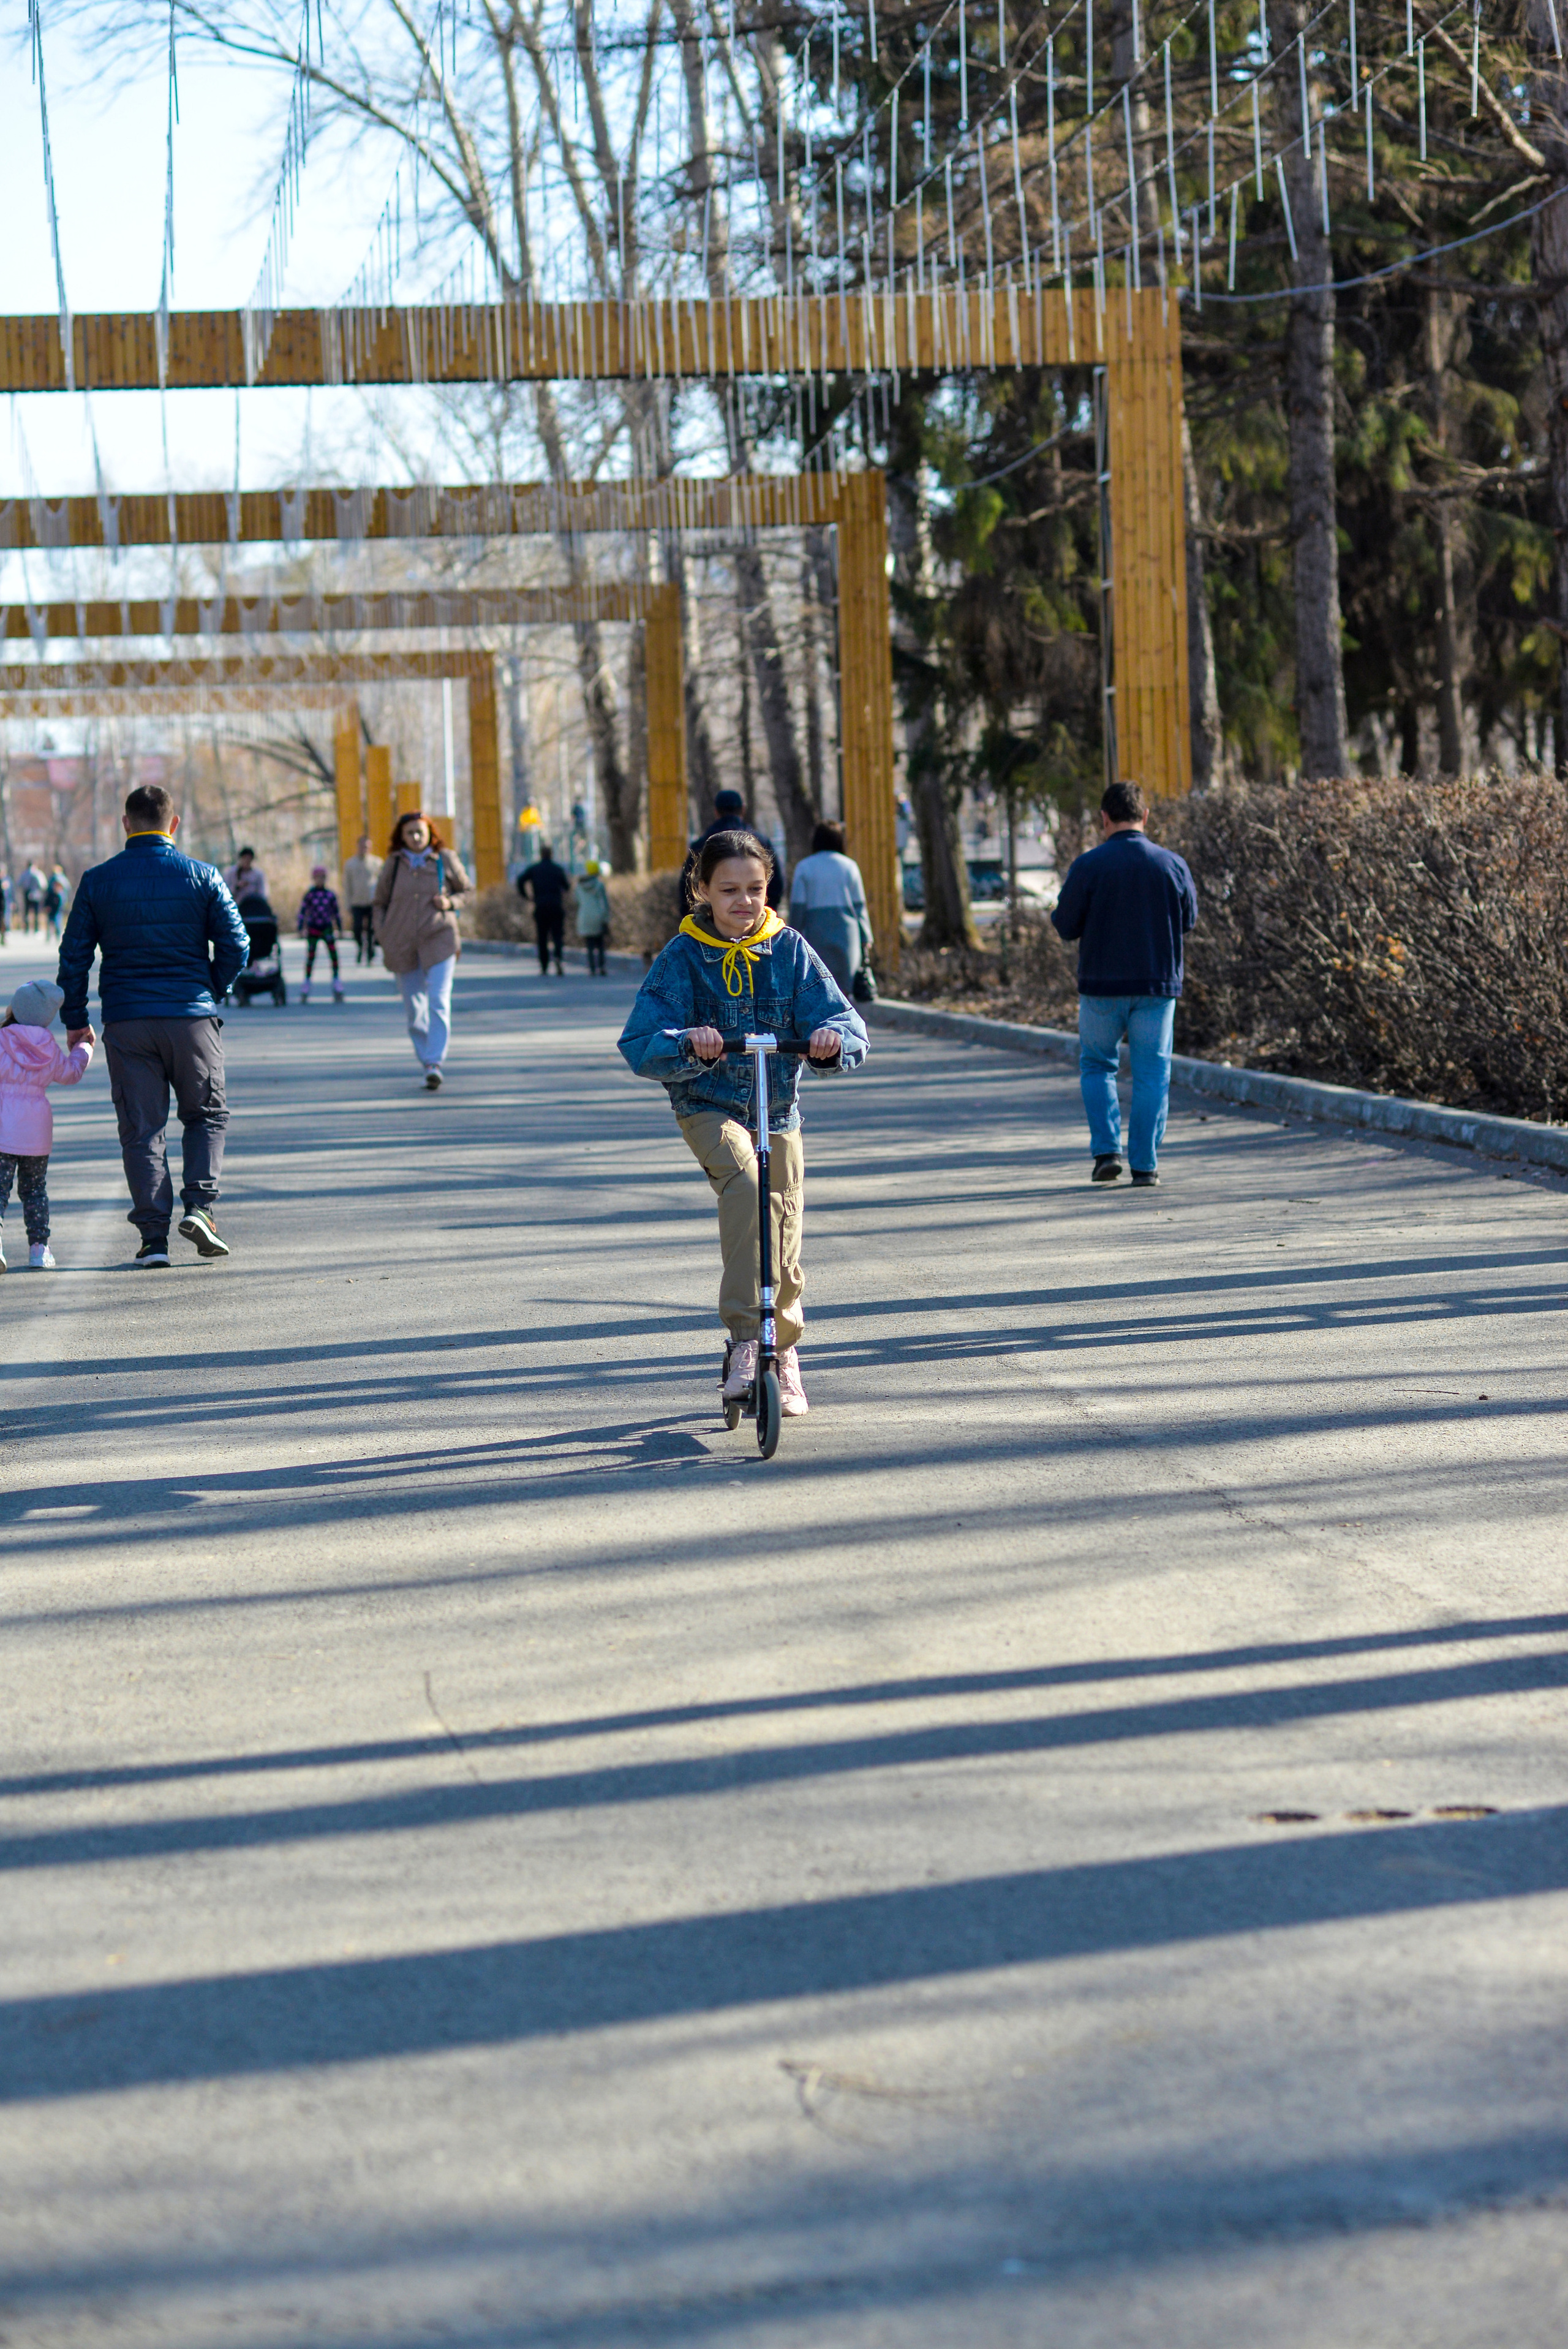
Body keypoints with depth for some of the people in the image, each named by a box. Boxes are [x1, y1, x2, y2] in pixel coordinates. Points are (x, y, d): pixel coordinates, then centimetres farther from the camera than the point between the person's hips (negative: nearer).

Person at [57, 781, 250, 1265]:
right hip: (192, 1018, 0)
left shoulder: (97, 881, 1)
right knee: (207, 1115, 15)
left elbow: (74, 956, 2)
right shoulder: (202, 877, -1)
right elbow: (235, 947, -1)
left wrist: (75, 1020, 11)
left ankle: (153, 1236, 1)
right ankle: (200, 1205, -4)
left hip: (126, 1023, 1)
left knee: (141, 1128, 6)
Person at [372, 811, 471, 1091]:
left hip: (438, 941, -2)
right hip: (401, 945, 2)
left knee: (439, 1002, -17)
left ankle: (434, 1063, -22)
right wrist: (382, 937, 2)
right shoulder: (393, 865, 6)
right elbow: (380, 903, 14)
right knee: (414, 1010, 6)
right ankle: (426, 1062, 19)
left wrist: (450, 903, -6)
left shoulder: (445, 860, 3)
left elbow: (466, 889, 15)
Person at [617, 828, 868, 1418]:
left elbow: (840, 1017, -7)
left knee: (783, 1235, 5)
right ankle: (744, 1340, -34)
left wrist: (833, 1037, -32)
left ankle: (783, 1356, 32)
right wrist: (688, 1045, -36)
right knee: (744, 1182, -33)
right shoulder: (683, 958, -7)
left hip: (777, 1111, 3)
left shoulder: (788, 950, -1)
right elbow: (640, 1046, -15)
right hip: (708, 1107, -3)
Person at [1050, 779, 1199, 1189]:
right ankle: (1145, 1165, 5)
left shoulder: (1088, 865, -10)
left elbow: (1066, 926, -5)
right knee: (1151, 1074, 7)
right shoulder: (1172, 864, -3)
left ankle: (1107, 1150, 2)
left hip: (1102, 985, -1)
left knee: (1096, 1065, 16)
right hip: (1158, 985, 1)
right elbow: (1188, 920, 9)